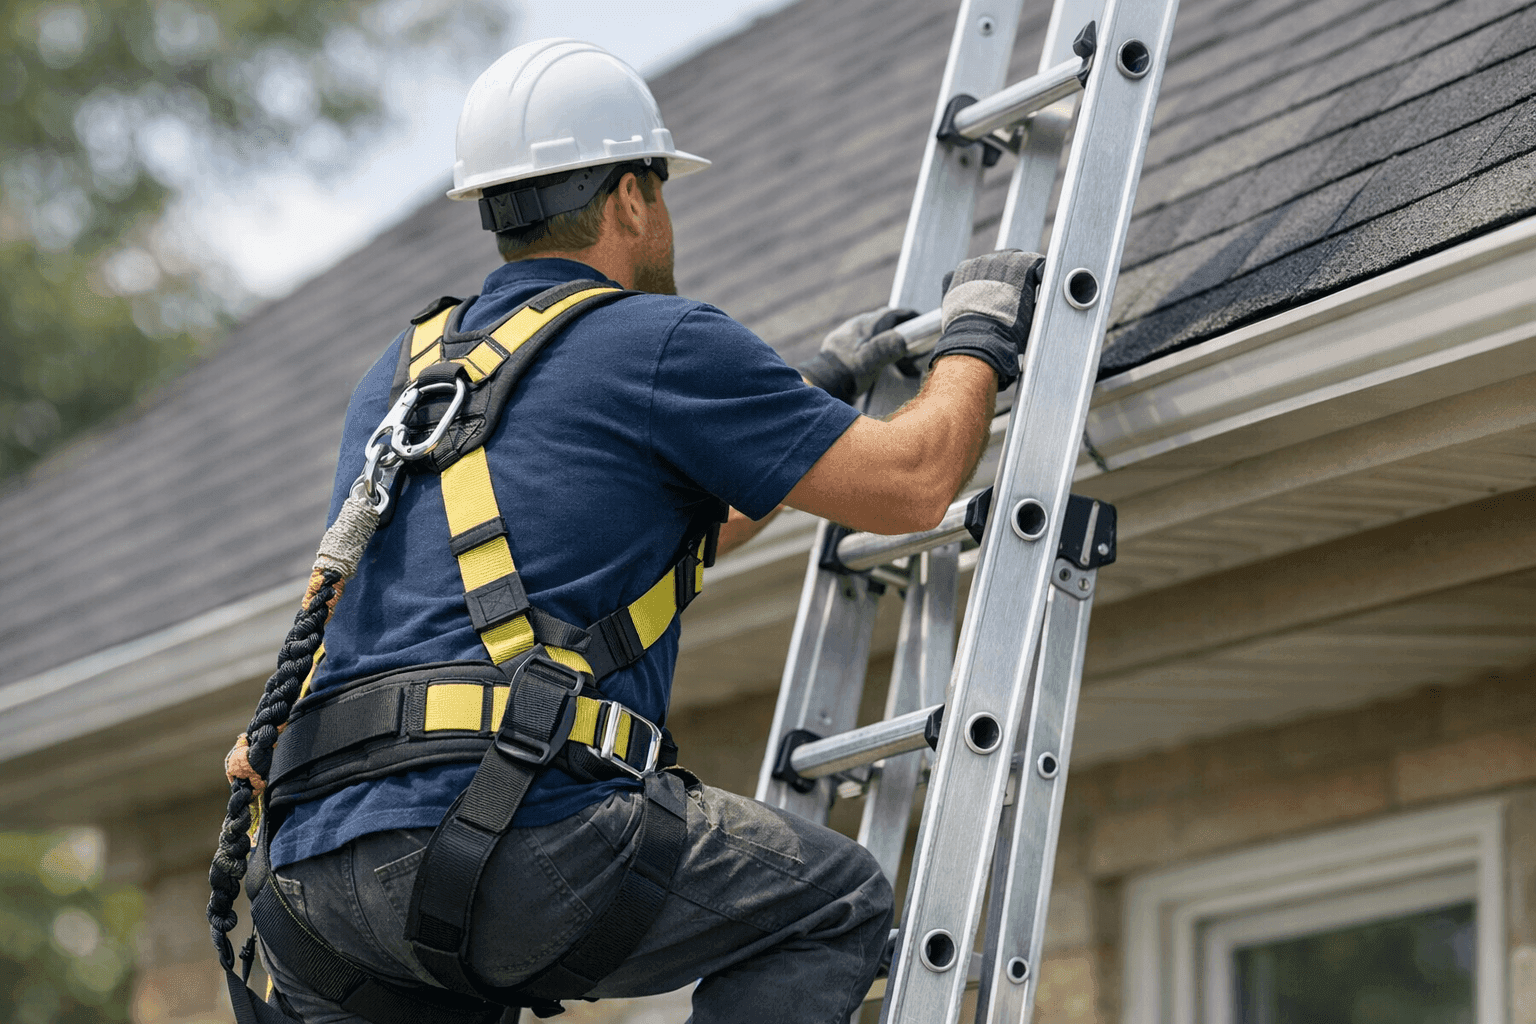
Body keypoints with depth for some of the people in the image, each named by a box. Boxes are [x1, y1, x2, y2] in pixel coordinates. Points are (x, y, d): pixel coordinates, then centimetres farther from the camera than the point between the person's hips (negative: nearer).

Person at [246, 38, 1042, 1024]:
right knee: (838, 905, 13)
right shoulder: (660, 342, 5)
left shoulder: (400, 373, 27)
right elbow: (910, 485, 8)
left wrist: (819, 386, 48)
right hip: (518, 830, -6)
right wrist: (979, 335, 27)